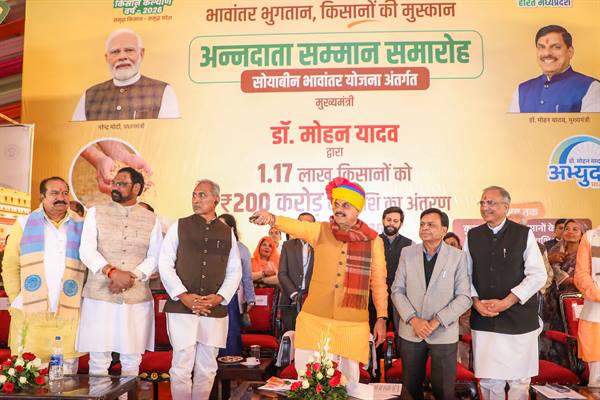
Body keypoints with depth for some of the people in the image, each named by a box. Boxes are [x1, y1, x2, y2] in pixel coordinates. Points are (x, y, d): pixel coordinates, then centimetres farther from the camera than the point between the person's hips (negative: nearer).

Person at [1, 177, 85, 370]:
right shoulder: (24, 224, 8)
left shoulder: (80, 226, 8)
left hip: (69, 316, 0)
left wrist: (82, 299, 1)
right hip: (30, 314, 0)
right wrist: (17, 299, 2)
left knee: (67, 378, 4)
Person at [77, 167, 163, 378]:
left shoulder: (151, 220, 7)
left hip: (137, 297, 1)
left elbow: (154, 257, 2)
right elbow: (87, 250, -4)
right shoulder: (96, 213, 6)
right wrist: (112, 272, -18)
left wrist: (132, 276, -14)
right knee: (98, 360, 3)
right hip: (99, 296, -1)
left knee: (132, 360, 8)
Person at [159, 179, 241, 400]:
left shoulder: (227, 233, 9)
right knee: (182, 366, 0)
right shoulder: (179, 227, 3)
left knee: (207, 368, 10)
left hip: (215, 310, 2)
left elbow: (235, 270, 9)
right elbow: (165, 263, -1)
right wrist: (184, 296, -11)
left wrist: (219, 297, -6)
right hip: (181, 308, -2)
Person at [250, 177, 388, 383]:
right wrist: (271, 218, -35)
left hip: (352, 325, 0)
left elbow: (378, 281, 7)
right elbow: (295, 225, -15)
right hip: (313, 319, 1)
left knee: (347, 379, 9)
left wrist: (382, 317, 4)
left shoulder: (373, 240, 3)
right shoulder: (320, 231, 3)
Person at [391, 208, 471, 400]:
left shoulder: (458, 256, -4)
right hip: (410, 331, 2)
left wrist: (436, 321, -15)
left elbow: (464, 297, -7)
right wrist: (413, 320, -11)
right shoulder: (407, 253, 2)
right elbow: (397, 291, 1)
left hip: (444, 333, -2)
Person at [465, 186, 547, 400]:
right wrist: (476, 301, -6)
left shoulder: (524, 234, -3)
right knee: (489, 380, 8)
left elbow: (538, 275, -7)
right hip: (483, 320, 2)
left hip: (519, 318, -2)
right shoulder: (472, 236, 5)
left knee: (519, 380, 8)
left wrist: (507, 302, -13)